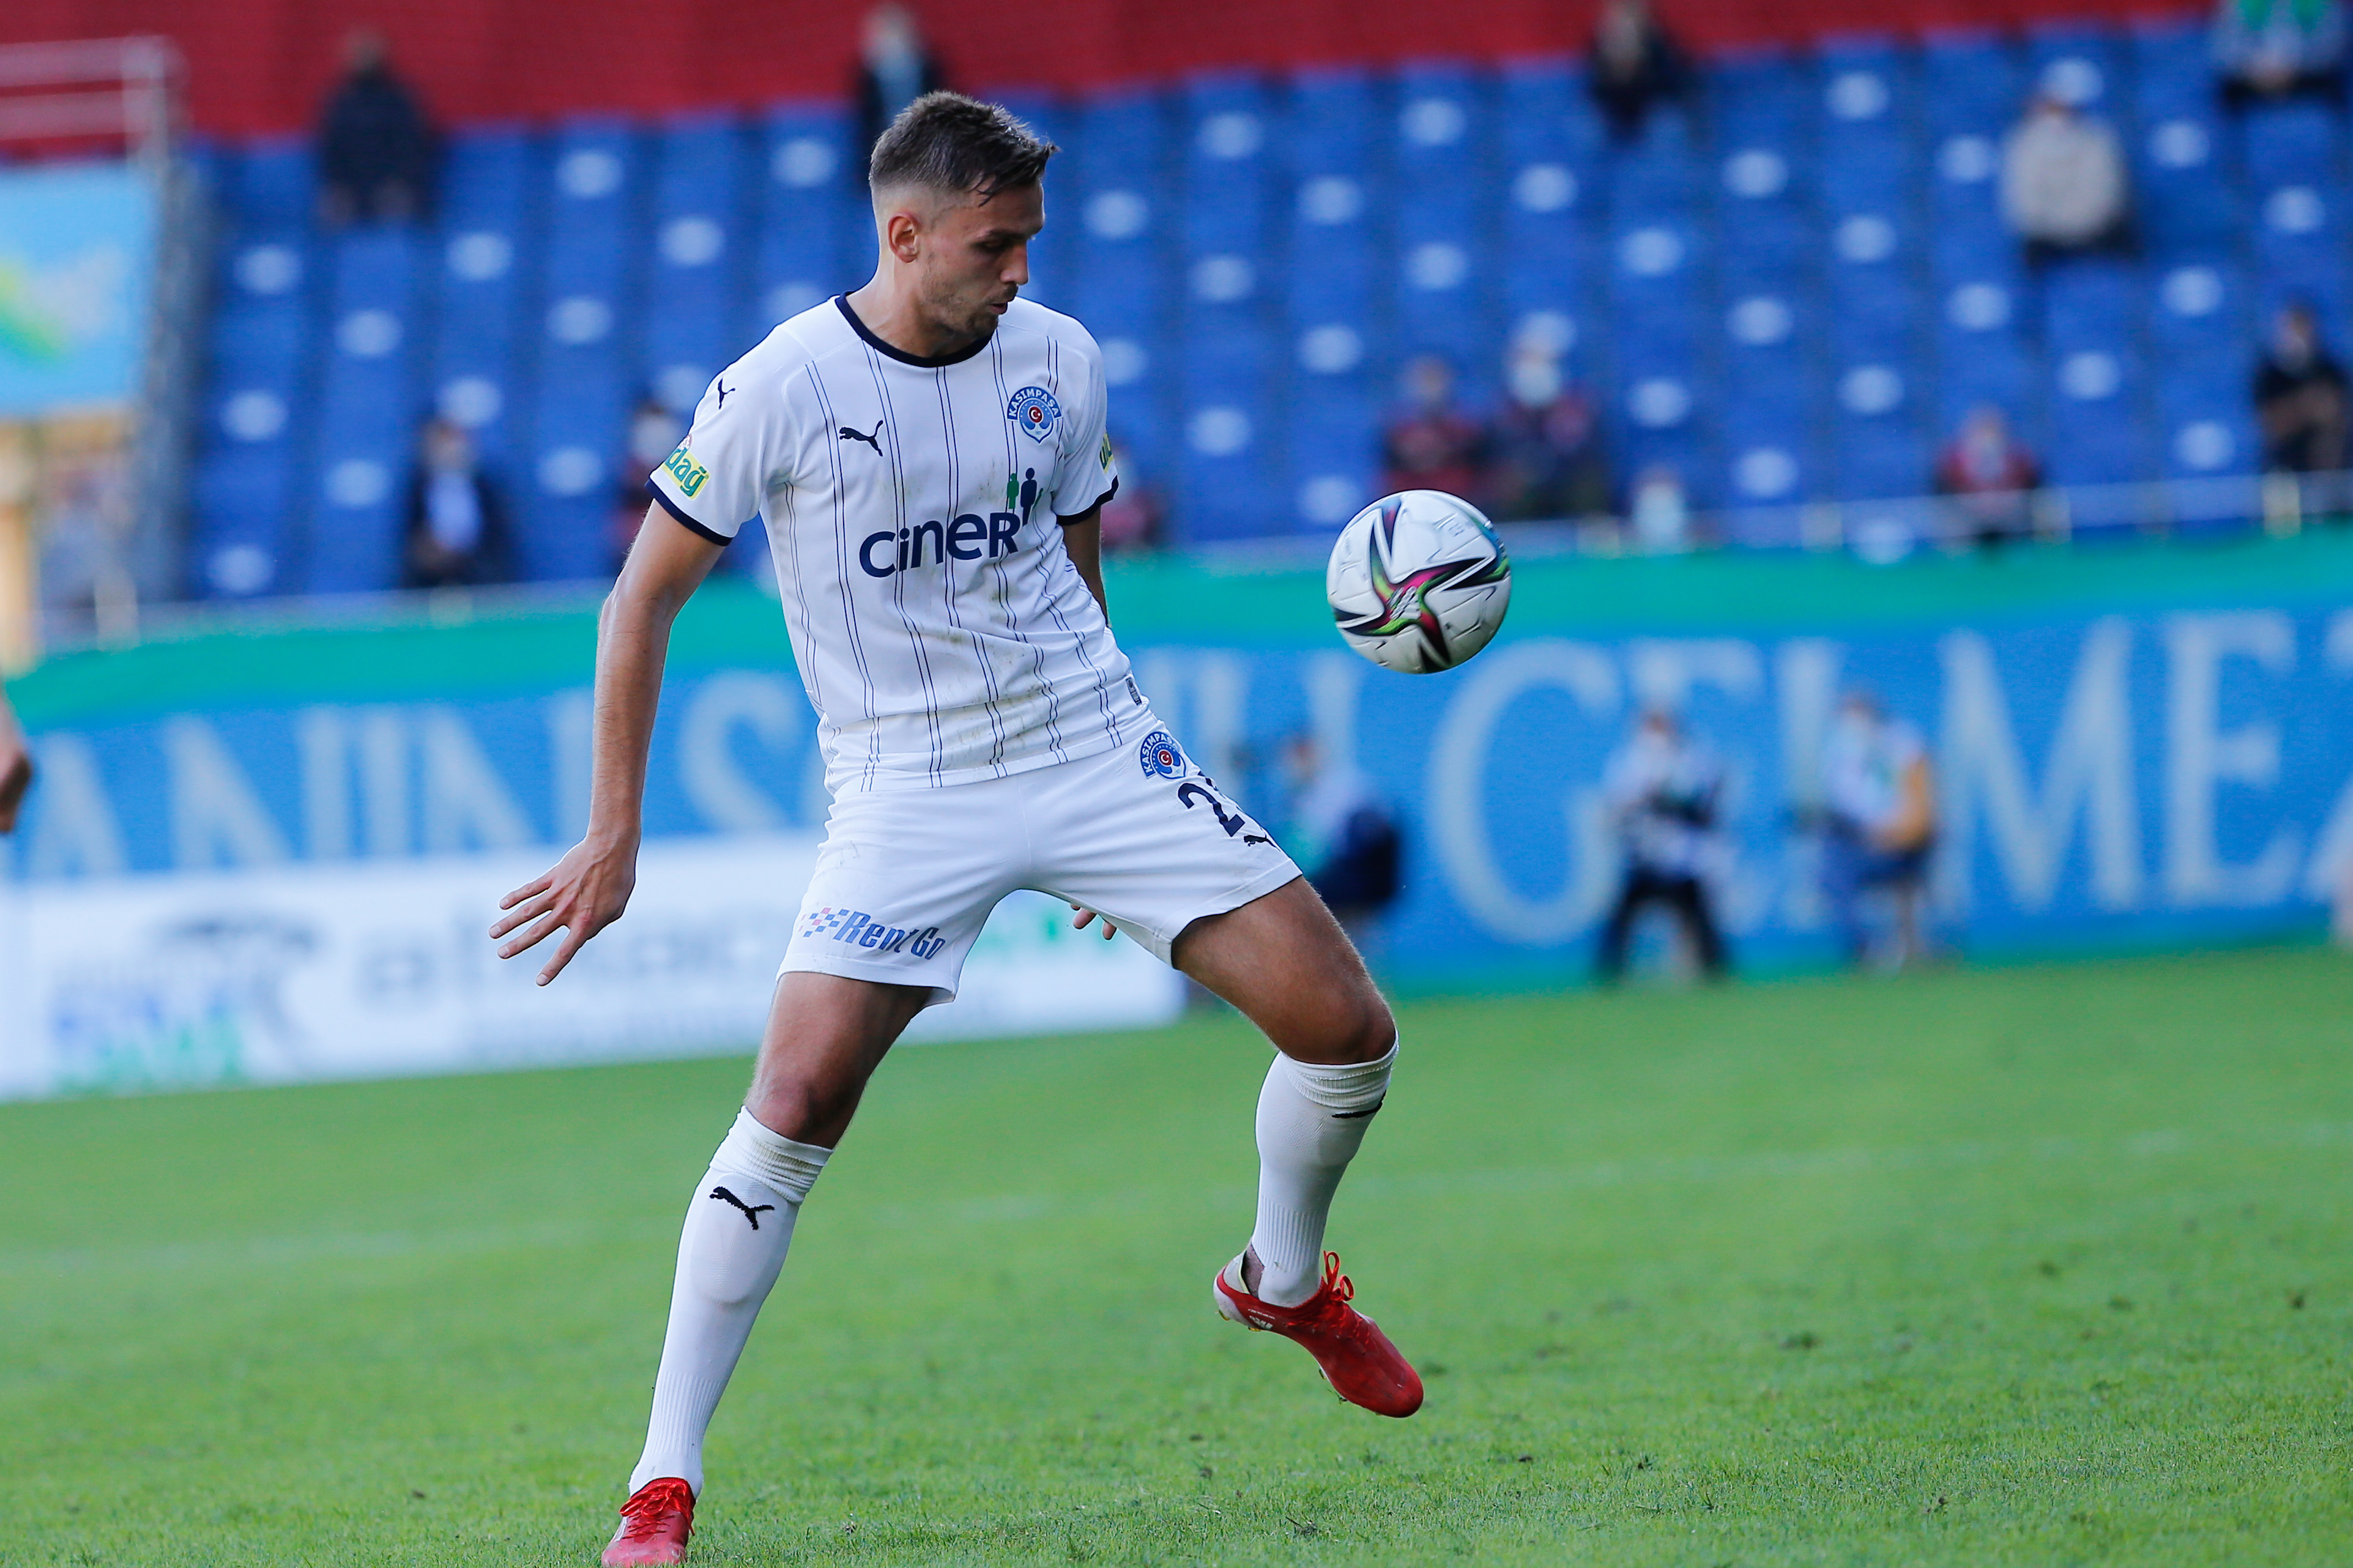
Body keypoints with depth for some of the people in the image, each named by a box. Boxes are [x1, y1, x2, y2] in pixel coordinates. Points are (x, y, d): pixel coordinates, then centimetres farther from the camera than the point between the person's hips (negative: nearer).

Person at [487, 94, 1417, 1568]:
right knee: (796, 1103, -20)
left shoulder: (1057, 357, 2)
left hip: (1096, 745, 4)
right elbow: (644, 599, -2)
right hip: (908, 785, -4)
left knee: (1347, 1028, -4)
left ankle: (1285, 1281, 27)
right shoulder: (781, 391, -11)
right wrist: (613, 836, -4)